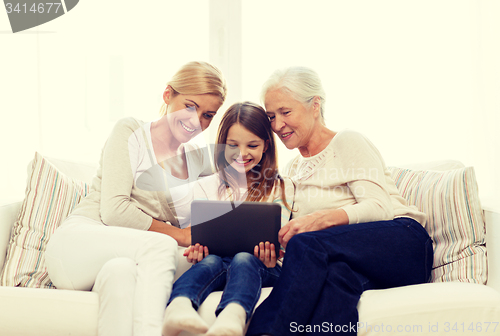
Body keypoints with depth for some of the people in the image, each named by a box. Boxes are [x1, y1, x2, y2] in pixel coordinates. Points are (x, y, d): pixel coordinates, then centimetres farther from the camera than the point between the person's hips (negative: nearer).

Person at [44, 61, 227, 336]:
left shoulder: (198, 160, 16)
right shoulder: (131, 132, 0)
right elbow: (114, 210, -9)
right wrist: (178, 235, -10)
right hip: (78, 242, -3)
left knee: (120, 271, -36)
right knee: (162, 245, -33)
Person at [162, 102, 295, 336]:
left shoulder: (280, 188, 14)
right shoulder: (206, 187, 18)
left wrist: (271, 254, -21)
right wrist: (196, 250, -16)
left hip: (258, 264, -2)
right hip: (217, 258, 2)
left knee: (243, 260, -36)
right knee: (210, 262, -33)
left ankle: (232, 317, -66)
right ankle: (179, 306, -64)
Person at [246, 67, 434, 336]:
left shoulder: (348, 142, 5)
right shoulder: (292, 171, 24)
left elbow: (379, 207, -9)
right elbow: (293, 234, 15)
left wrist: (322, 218, -25)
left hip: (401, 245, -4)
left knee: (305, 244, -32)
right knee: (337, 273, -36)